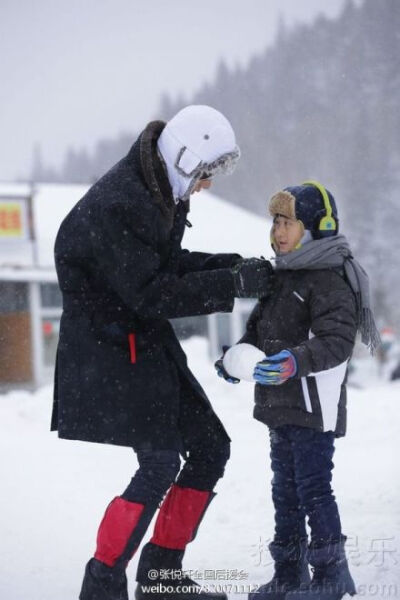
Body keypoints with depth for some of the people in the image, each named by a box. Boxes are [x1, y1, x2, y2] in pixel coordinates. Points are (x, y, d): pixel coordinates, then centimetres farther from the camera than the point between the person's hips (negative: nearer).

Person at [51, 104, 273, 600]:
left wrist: (232, 264, 2)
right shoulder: (113, 209, -24)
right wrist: (235, 284, -22)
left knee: (210, 447, 9)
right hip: (111, 349, -10)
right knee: (160, 463, -16)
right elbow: (154, 293, -25)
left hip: (151, 346, 10)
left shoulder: (160, 194, 6)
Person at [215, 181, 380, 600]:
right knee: (285, 488, 15)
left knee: (313, 487, -6)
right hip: (281, 407, 10)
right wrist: (238, 356, 4)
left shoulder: (331, 279, -16)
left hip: (314, 407, -10)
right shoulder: (278, 276, 13)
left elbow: (337, 341, -25)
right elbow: (259, 327, 21)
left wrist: (297, 361, -37)